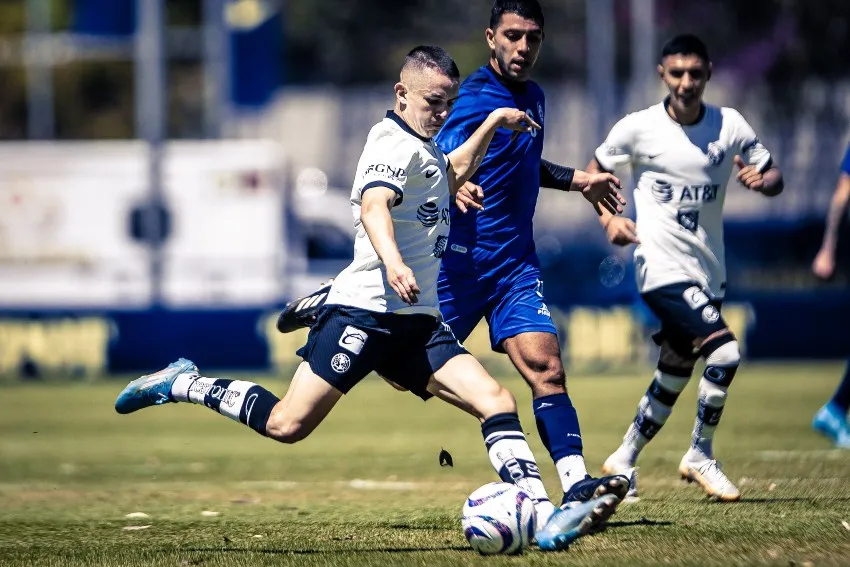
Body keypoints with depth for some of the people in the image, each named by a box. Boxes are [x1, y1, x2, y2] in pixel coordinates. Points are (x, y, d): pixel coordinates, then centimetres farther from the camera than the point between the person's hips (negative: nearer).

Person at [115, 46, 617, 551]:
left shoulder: (423, 149, 23)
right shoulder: (396, 143, -7)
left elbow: (452, 178, 48)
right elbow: (374, 205, -28)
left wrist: (492, 124, 41)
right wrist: (393, 262, -46)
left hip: (418, 321, 9)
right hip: (366, 311, -9)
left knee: (497, 403, -9)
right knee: (288, 424, -12)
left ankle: (546, 518, -16)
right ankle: (183, 384, 8)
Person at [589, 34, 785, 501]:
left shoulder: (729, 126, 2)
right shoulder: (638, 128, -6)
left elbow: (774, 177, 7)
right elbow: (594, 173, 7)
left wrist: (763, 180, -17)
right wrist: (608, 219, -10)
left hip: (709, 271, 5)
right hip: (663, 267, -5)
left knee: (673, 377, 13)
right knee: (724, 352, -22)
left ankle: (623, 459, 31)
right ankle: (700, 456, -6)